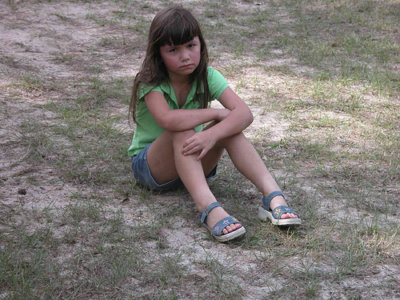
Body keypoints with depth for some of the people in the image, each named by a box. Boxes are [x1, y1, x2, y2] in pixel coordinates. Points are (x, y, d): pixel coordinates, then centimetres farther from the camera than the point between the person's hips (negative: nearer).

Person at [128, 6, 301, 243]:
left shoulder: (207, 76, -9)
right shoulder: (150, 81, -20)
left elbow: (245, 113, -25)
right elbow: (167, 120, -41)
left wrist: (212, 134, -43)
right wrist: (216, 113, -29)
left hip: (193, 163, 4)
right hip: (149, 165, -3)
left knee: (229, 125, -23)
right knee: (182, 131, -34)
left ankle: (273, 195, -35)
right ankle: (209, 208, -51)